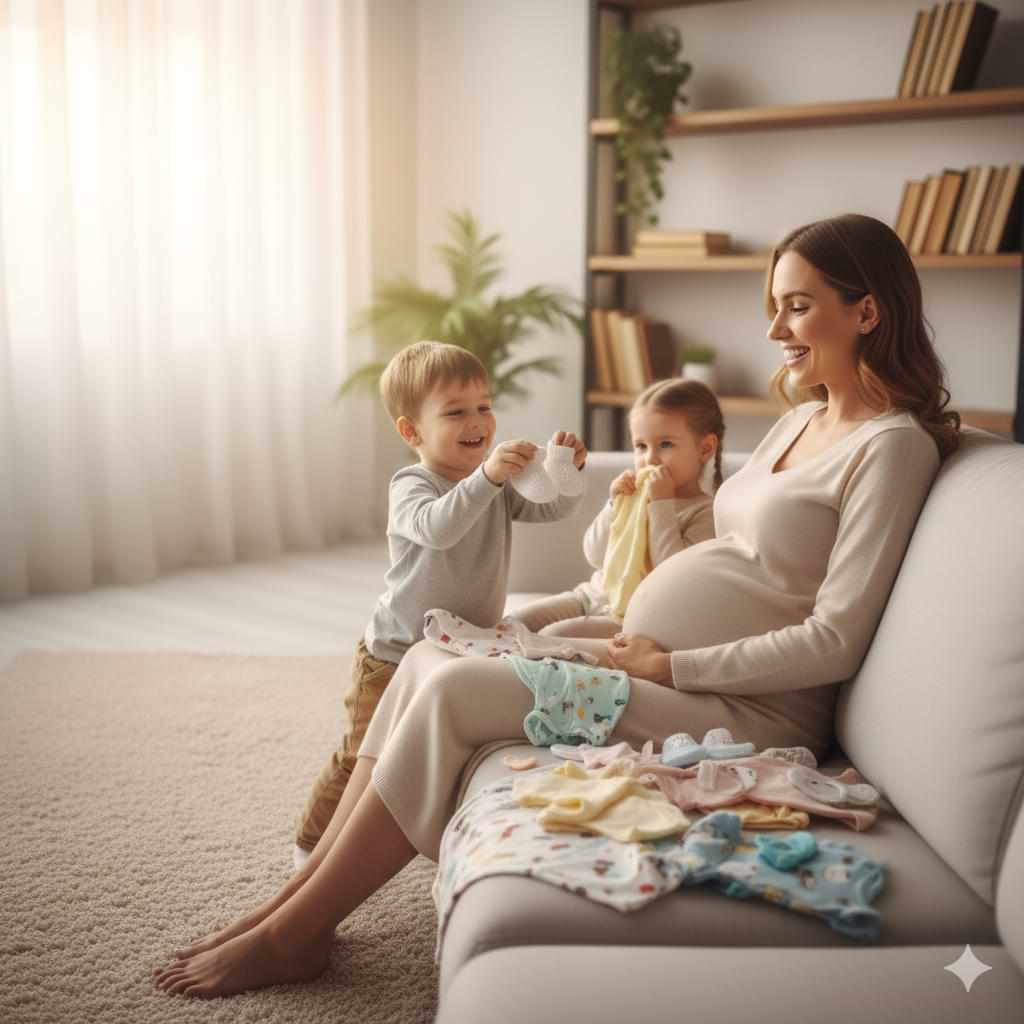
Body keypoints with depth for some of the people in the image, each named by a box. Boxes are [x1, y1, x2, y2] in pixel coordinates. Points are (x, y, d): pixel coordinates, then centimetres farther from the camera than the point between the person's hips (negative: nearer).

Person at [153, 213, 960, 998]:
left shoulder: (893, 445, -12)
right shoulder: (802, 420, 16)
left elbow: (834, 643, -18)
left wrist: (670, 665, -15)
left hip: (743, 712, -9)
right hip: (647, 660, 9)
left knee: (452, 693, -20)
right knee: (427, 659, -3)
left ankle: (292, 936, -7)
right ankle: (303, 897, 1)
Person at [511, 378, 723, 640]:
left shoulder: (705, 512, -12)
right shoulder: (638, 495, 7)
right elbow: (596, 556, 5)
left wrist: (662, 504, -24)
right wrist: (616, 505, -10)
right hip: (594, 595, 7)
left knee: (553, 636, -21)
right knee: (514, 622, 0)